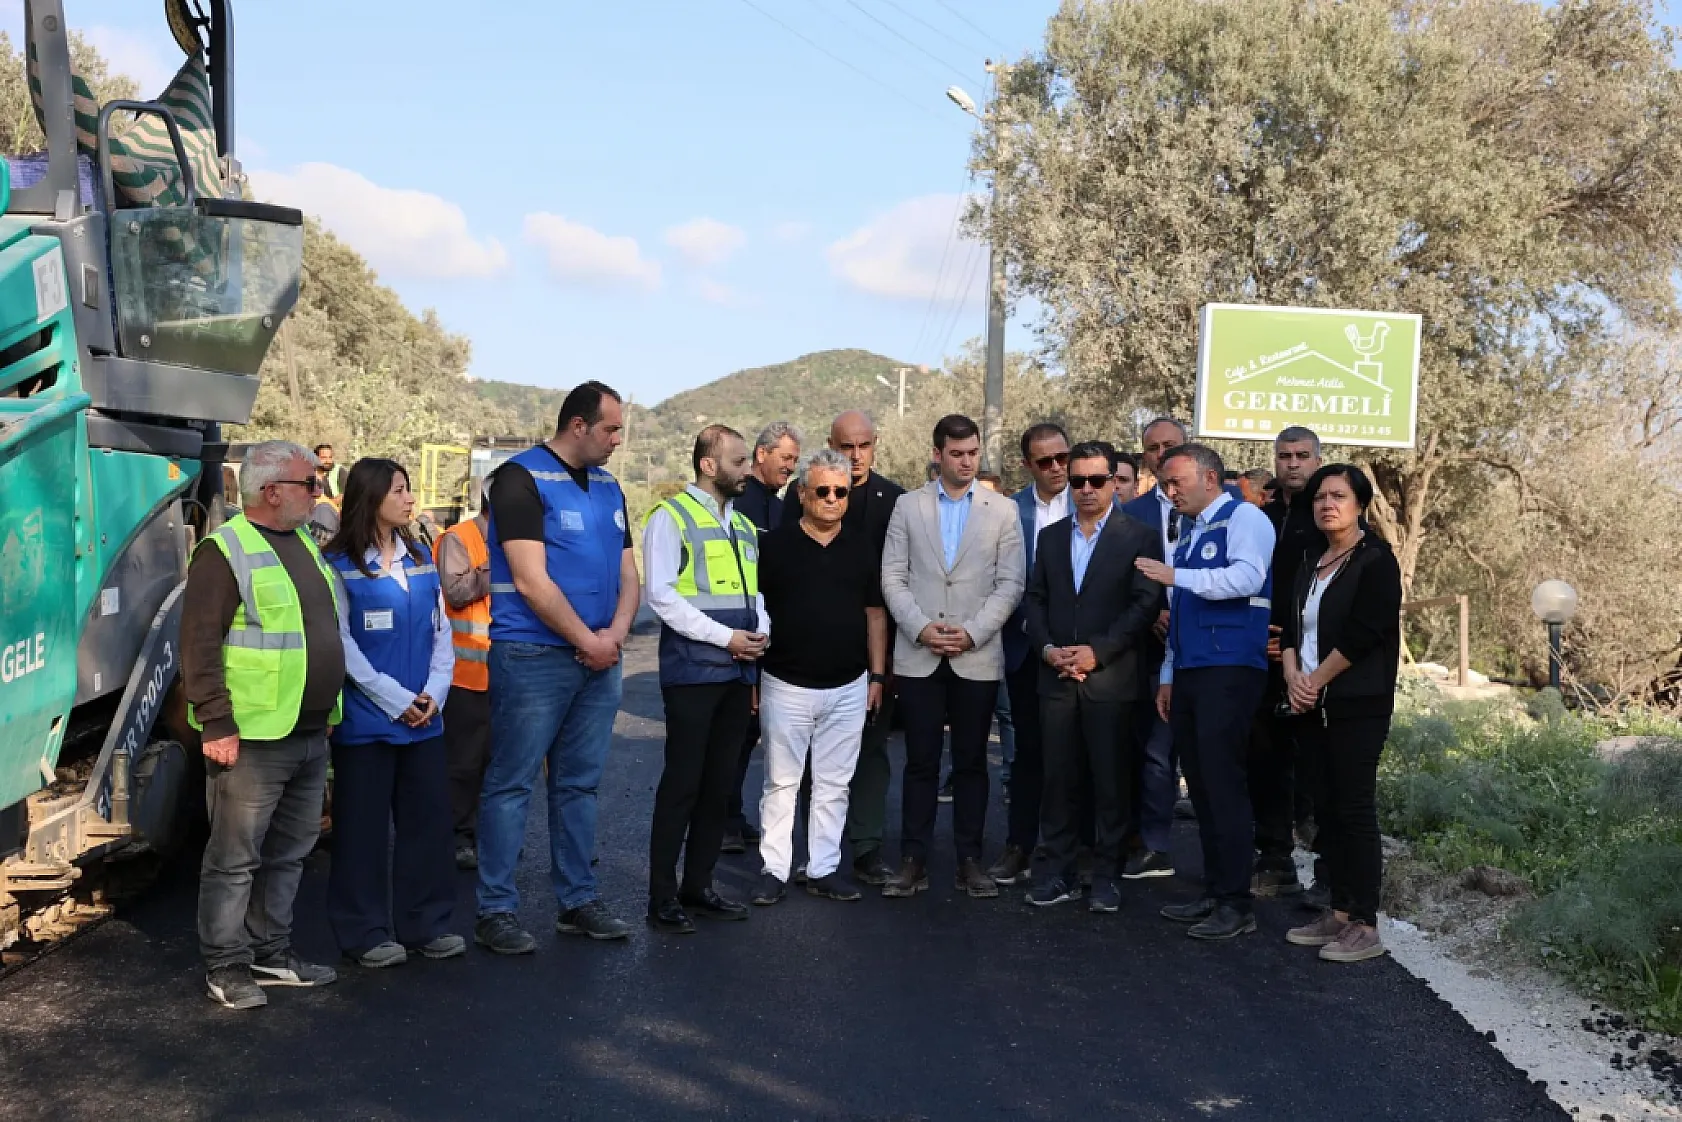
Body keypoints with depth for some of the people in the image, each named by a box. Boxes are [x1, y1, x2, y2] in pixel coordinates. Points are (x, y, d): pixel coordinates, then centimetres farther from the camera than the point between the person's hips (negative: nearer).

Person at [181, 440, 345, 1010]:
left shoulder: (304, 544, 15)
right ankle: (225, 967, 13)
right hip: (253, 738, -8)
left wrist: (327, 711, 21)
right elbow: (199, 646, -16)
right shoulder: (226, 551, -12)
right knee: (235, 858, 2)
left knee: (288, 854, 16)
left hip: (311, 735, 8)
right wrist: (217, 724, -19)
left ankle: (272, 952, 27)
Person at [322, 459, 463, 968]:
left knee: (428, 819, 9)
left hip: (424, 717, 5)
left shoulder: (420, 558, 11)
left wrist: (434, 691, -3)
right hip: (366, 718, -5)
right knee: (365, 826, 3)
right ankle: (366, 932, 14)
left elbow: (442, 628, 11)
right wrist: (395, 699, -12)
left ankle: (426, 923, 20)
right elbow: (342, 643, -10)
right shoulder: (339, 564, -6)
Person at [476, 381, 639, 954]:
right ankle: (496, 910, 8)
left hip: (599, 658, 7)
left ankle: (578, 901, 22)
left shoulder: (607, 486, 13)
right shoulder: (521, 478, -9)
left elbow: (627, 572, 13)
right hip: (534, 656, -7)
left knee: (579, 784, 13)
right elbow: (531, 581, -15)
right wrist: (588, 641, -11)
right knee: (511, 784, 0)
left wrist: (615, 633, -5)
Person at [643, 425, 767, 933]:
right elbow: (661, 594, -14)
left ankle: (698, 885, 22)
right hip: (693, 672, -7)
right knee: (682, 783, -3)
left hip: (738, 672, 7)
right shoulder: (671, 517, -6)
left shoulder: (744, 525, 17)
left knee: (719, 784, 11)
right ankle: (662, 897, 6)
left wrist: (761, 630, 1)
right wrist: (725, 637, -16)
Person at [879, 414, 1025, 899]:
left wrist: (972, 633, -12)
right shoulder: (908, 507, 7)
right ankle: (913, 860, 10)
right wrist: (921, 628, -11)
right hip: (918, 655, 0)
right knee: (920, 762, 3)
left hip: (978, 657, 0)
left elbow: (1010, 584, -1)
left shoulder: (1003, 511, 5)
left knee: (971, 762, 6)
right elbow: (893, 578, 2)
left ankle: (970, 859, 14)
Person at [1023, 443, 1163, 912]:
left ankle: (1106, 874, 12)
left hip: (1111, 677, -4)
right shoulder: (1050, 536, 15)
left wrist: (1098, 650, -15)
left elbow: (1146, 603, -7)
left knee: (1111, 780, 2)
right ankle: (1059, 871, 14)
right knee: (1059, 777, 6)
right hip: (1056, 676, 4)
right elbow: (1036, 599, 13)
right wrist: (1047, 648, -4)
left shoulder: (1139, 537, 0)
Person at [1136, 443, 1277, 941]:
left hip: (1229, 670, -8)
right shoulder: (1187, 536, 21)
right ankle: (1214, 892, 17)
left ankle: (1236, 904, -1)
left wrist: (1177, 576, -18)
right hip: (1188, 673, 8)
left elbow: (1247, 577, -21)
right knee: (1201, 785, 10)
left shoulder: (1244, 518, -4)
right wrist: (1167, 676, 20)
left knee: (1223, 783, -8)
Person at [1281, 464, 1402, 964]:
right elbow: (1292, 627, 14)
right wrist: (1293, 677, -4)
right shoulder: (1310, 564, 16)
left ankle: (1365, 924, -2)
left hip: (1357, 703, -7)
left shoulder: (1376, 560, -6)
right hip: (1313, 705, 7)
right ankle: (1339, 912, 14)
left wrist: (1316, 680, -10)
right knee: (1326, 807, 7)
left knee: (1354, 808, -7)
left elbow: (1363, 633, -15)